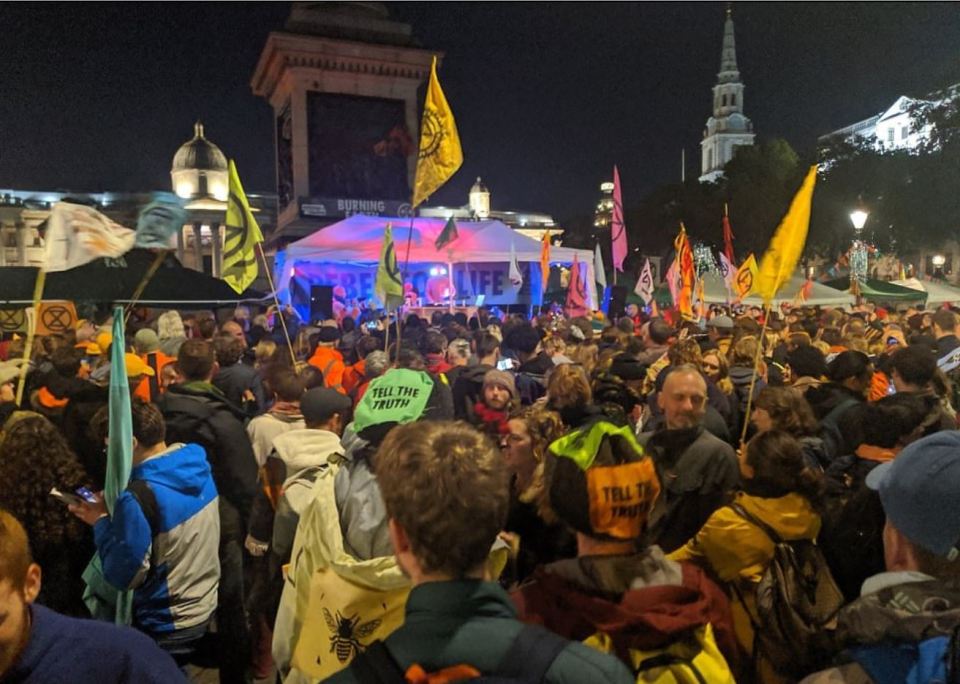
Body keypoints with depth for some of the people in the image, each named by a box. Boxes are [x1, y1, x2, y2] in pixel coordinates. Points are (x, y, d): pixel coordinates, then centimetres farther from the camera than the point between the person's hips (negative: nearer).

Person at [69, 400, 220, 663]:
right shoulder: (197, 465, -5)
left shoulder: (139, 496, -29)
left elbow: (124, 576, -21)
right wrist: (115, 507, 4)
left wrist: (101, 522, -11)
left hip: (168, 627, -7)